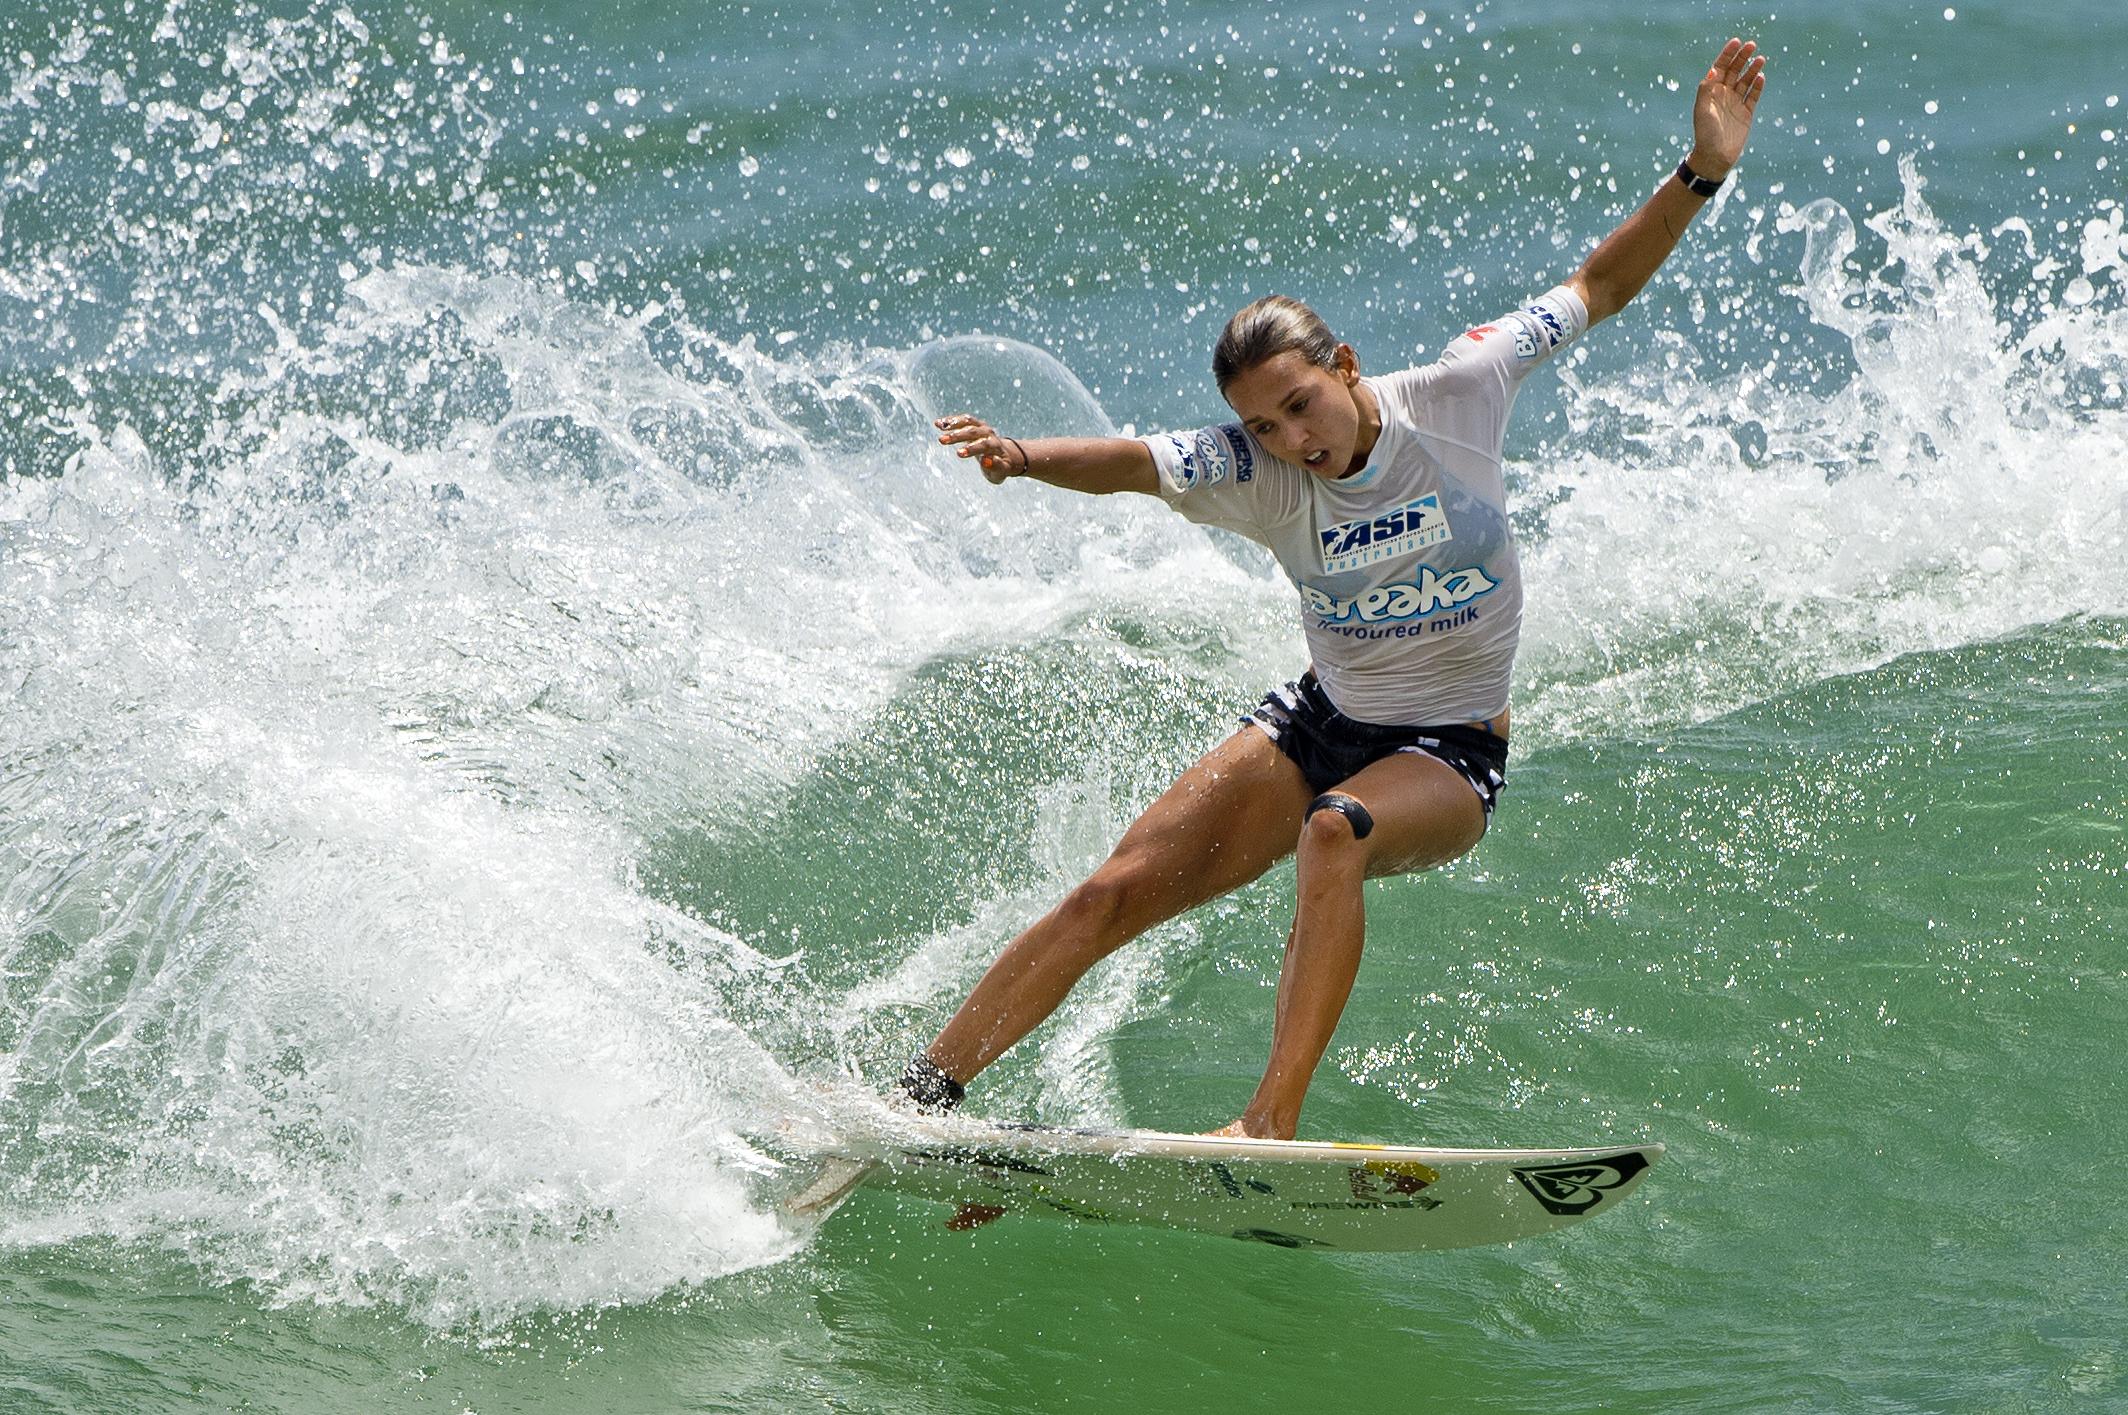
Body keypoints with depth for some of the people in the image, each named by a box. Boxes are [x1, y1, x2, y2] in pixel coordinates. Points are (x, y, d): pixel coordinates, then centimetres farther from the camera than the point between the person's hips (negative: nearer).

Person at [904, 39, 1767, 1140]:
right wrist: (1025, 459, -50)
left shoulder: (1455, 396, -14)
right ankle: (918, 1095, 4)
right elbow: (1134, 463, -29)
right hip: (1318, 721, 3)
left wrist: (1700, 175, -14)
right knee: (1113, 895, -8)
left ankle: (1270, 1123, -38)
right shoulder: (1251, 473, -12)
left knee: (1335, 833, -37)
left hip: (1450, 757, -3)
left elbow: (1598, 288, -5)